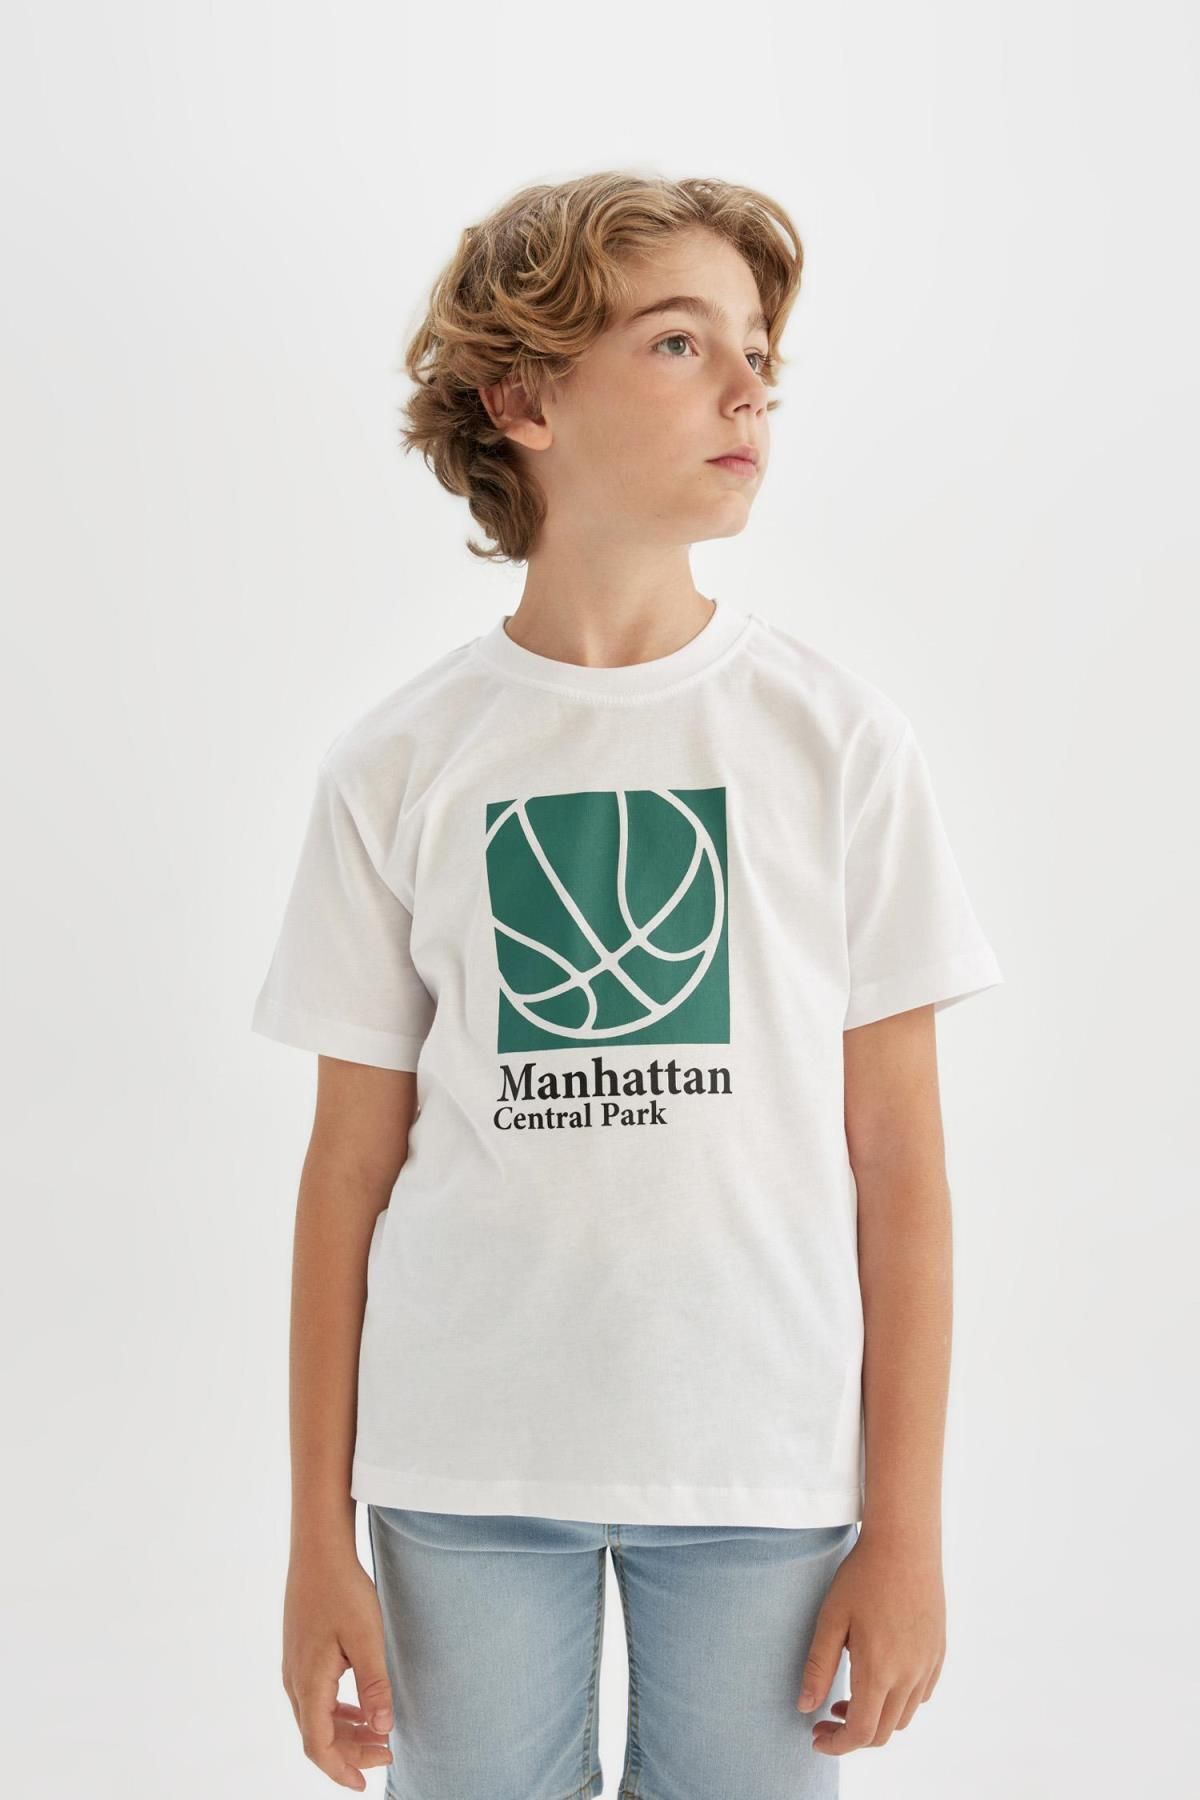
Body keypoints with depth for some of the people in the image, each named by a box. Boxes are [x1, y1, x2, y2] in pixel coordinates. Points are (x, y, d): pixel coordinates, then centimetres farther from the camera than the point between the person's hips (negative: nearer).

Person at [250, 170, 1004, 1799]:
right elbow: (350, 1162, 3)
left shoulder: (836, 737, -2)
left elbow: (899, 1158, -1)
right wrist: (319, 1534, 3)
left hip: (766, 1466, 0)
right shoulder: (400, 765, -1)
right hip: (464, 1473, 1)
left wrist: (907, 1526, -1)